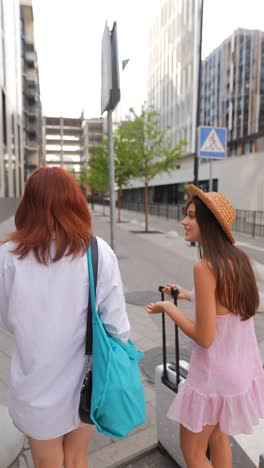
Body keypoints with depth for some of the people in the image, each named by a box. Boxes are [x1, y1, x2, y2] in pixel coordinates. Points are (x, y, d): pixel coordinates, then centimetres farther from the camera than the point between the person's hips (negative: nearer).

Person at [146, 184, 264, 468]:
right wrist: (187, 295, 15)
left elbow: (205, 337, -24)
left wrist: (168, 308, -12)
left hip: (214, 375, -7)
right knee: (218, 439, 29)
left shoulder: (205, 267, -27)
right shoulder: (239, 259, -3)